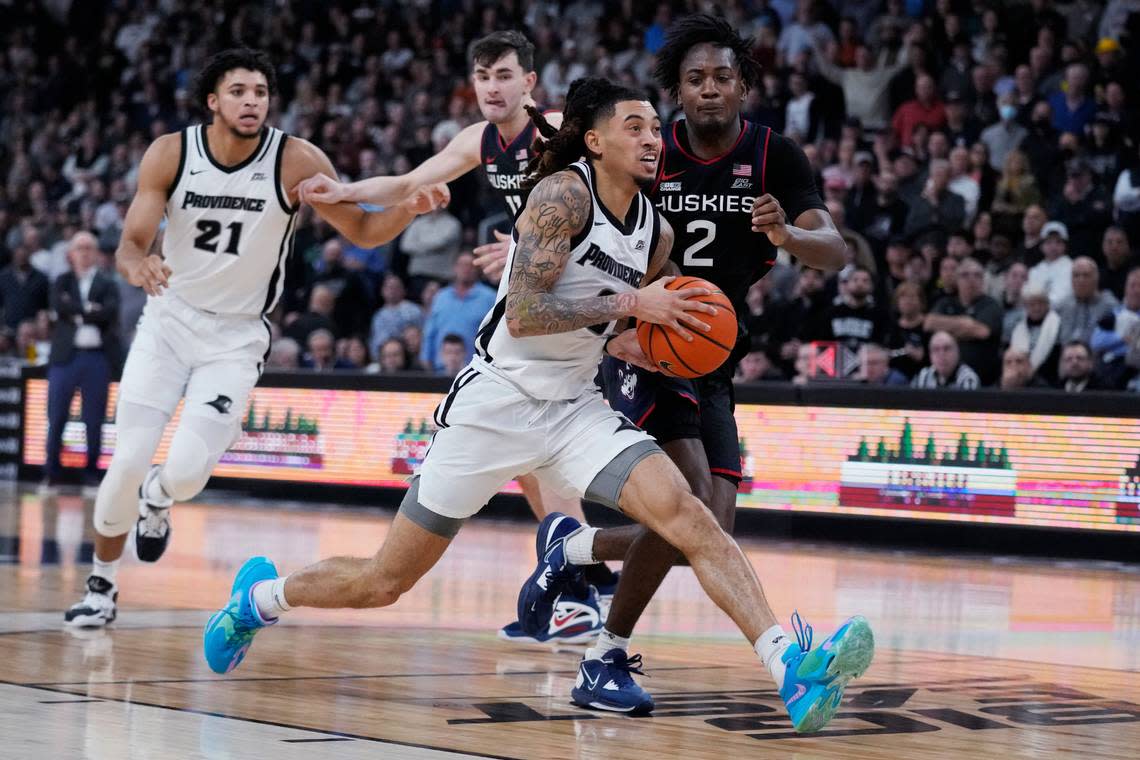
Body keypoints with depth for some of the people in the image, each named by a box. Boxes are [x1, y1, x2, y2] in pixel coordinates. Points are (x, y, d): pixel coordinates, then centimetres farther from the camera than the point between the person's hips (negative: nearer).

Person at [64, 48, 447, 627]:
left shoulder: (297, 162, -15)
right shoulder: (170, 154, -12)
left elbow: (362, 230, -7)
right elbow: (131, 243, -11)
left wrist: (409, 208, -28)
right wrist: (138, 266, -36)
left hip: (237, 337, -1)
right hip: (170, 318, 1)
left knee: (186, 473, -15)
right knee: (128, 463, -8)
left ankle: (154, 501, 24)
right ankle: (100, 587, 15)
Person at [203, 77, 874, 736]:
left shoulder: (657, 233, 7)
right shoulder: (564, 193, -15)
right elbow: (523, 315, -24)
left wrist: (622, 344, 2)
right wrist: (629, 304, -24)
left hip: (574, 408, 5)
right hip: (495, 403, -5)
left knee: (687, 515, -20)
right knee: (385, 581, 4)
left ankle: (791, 667, -28)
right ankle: (261, 596, 32)